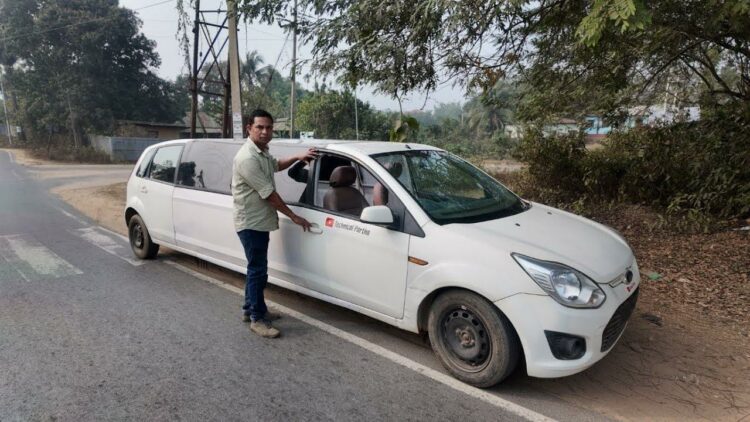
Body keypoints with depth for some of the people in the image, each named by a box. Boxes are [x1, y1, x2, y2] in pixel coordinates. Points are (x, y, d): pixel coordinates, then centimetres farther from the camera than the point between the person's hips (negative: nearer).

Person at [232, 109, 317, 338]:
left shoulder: (263, 152, 8)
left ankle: (250, 309, 30)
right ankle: (257, 319, 8)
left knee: (256, 269, 17)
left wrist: (297, 157, 13)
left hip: (259, 222, 10)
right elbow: (269, 194, -23)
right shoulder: (247, 158, -23)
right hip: (250, 223, -10)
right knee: (258, 271, -3)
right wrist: (294, 217, -16)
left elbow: (275, 165, 30)